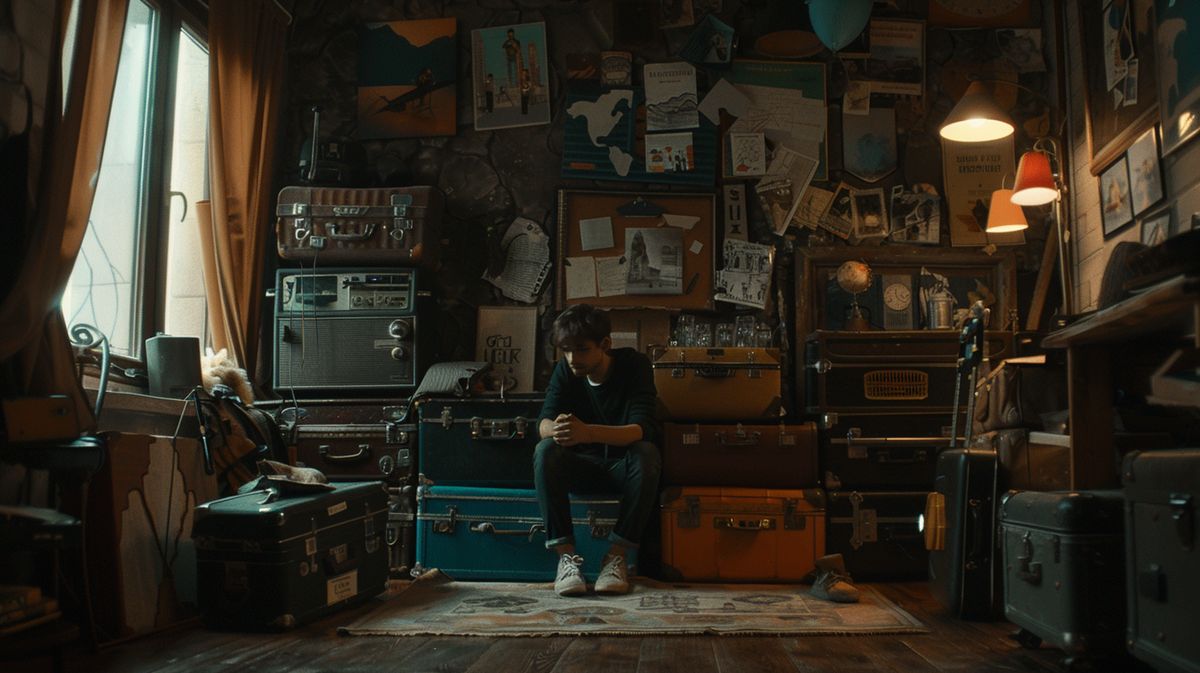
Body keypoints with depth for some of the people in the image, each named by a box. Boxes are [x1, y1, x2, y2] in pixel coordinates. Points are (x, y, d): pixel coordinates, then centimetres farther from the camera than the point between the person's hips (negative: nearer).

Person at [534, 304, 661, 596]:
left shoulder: (634, 364, -17)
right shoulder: (566, 370, -6)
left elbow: (641, 429, -30)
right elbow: (544, 424, -16)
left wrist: (587, 432, -49)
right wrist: (555, 429, -43)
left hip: (624, 465, -2)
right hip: (583, 466, 3)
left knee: (646, 454, -35)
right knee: (545, 452, -28)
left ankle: (617, 555, -25)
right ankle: (566, 555, -27)